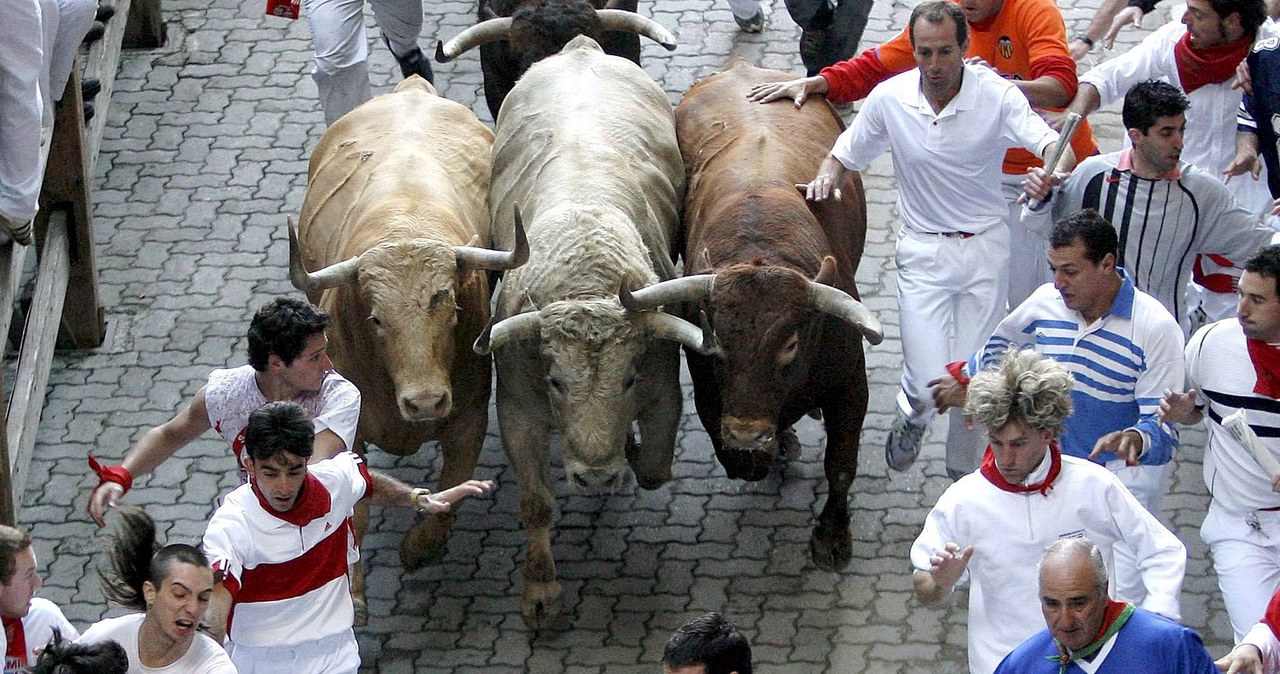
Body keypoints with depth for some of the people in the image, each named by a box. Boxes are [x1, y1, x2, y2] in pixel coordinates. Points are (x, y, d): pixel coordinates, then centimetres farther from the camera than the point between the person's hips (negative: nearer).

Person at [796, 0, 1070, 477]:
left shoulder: (996, 95, -14)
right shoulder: (890, 99, -7)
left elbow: (1050, 143, -25)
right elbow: (845, 155, 7)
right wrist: (826, 178, -15)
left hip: (985, 246, 0)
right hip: (923, 249, 0)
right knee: (928, 384, -8)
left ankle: (965, 474, 30)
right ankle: (912, 418, 31)